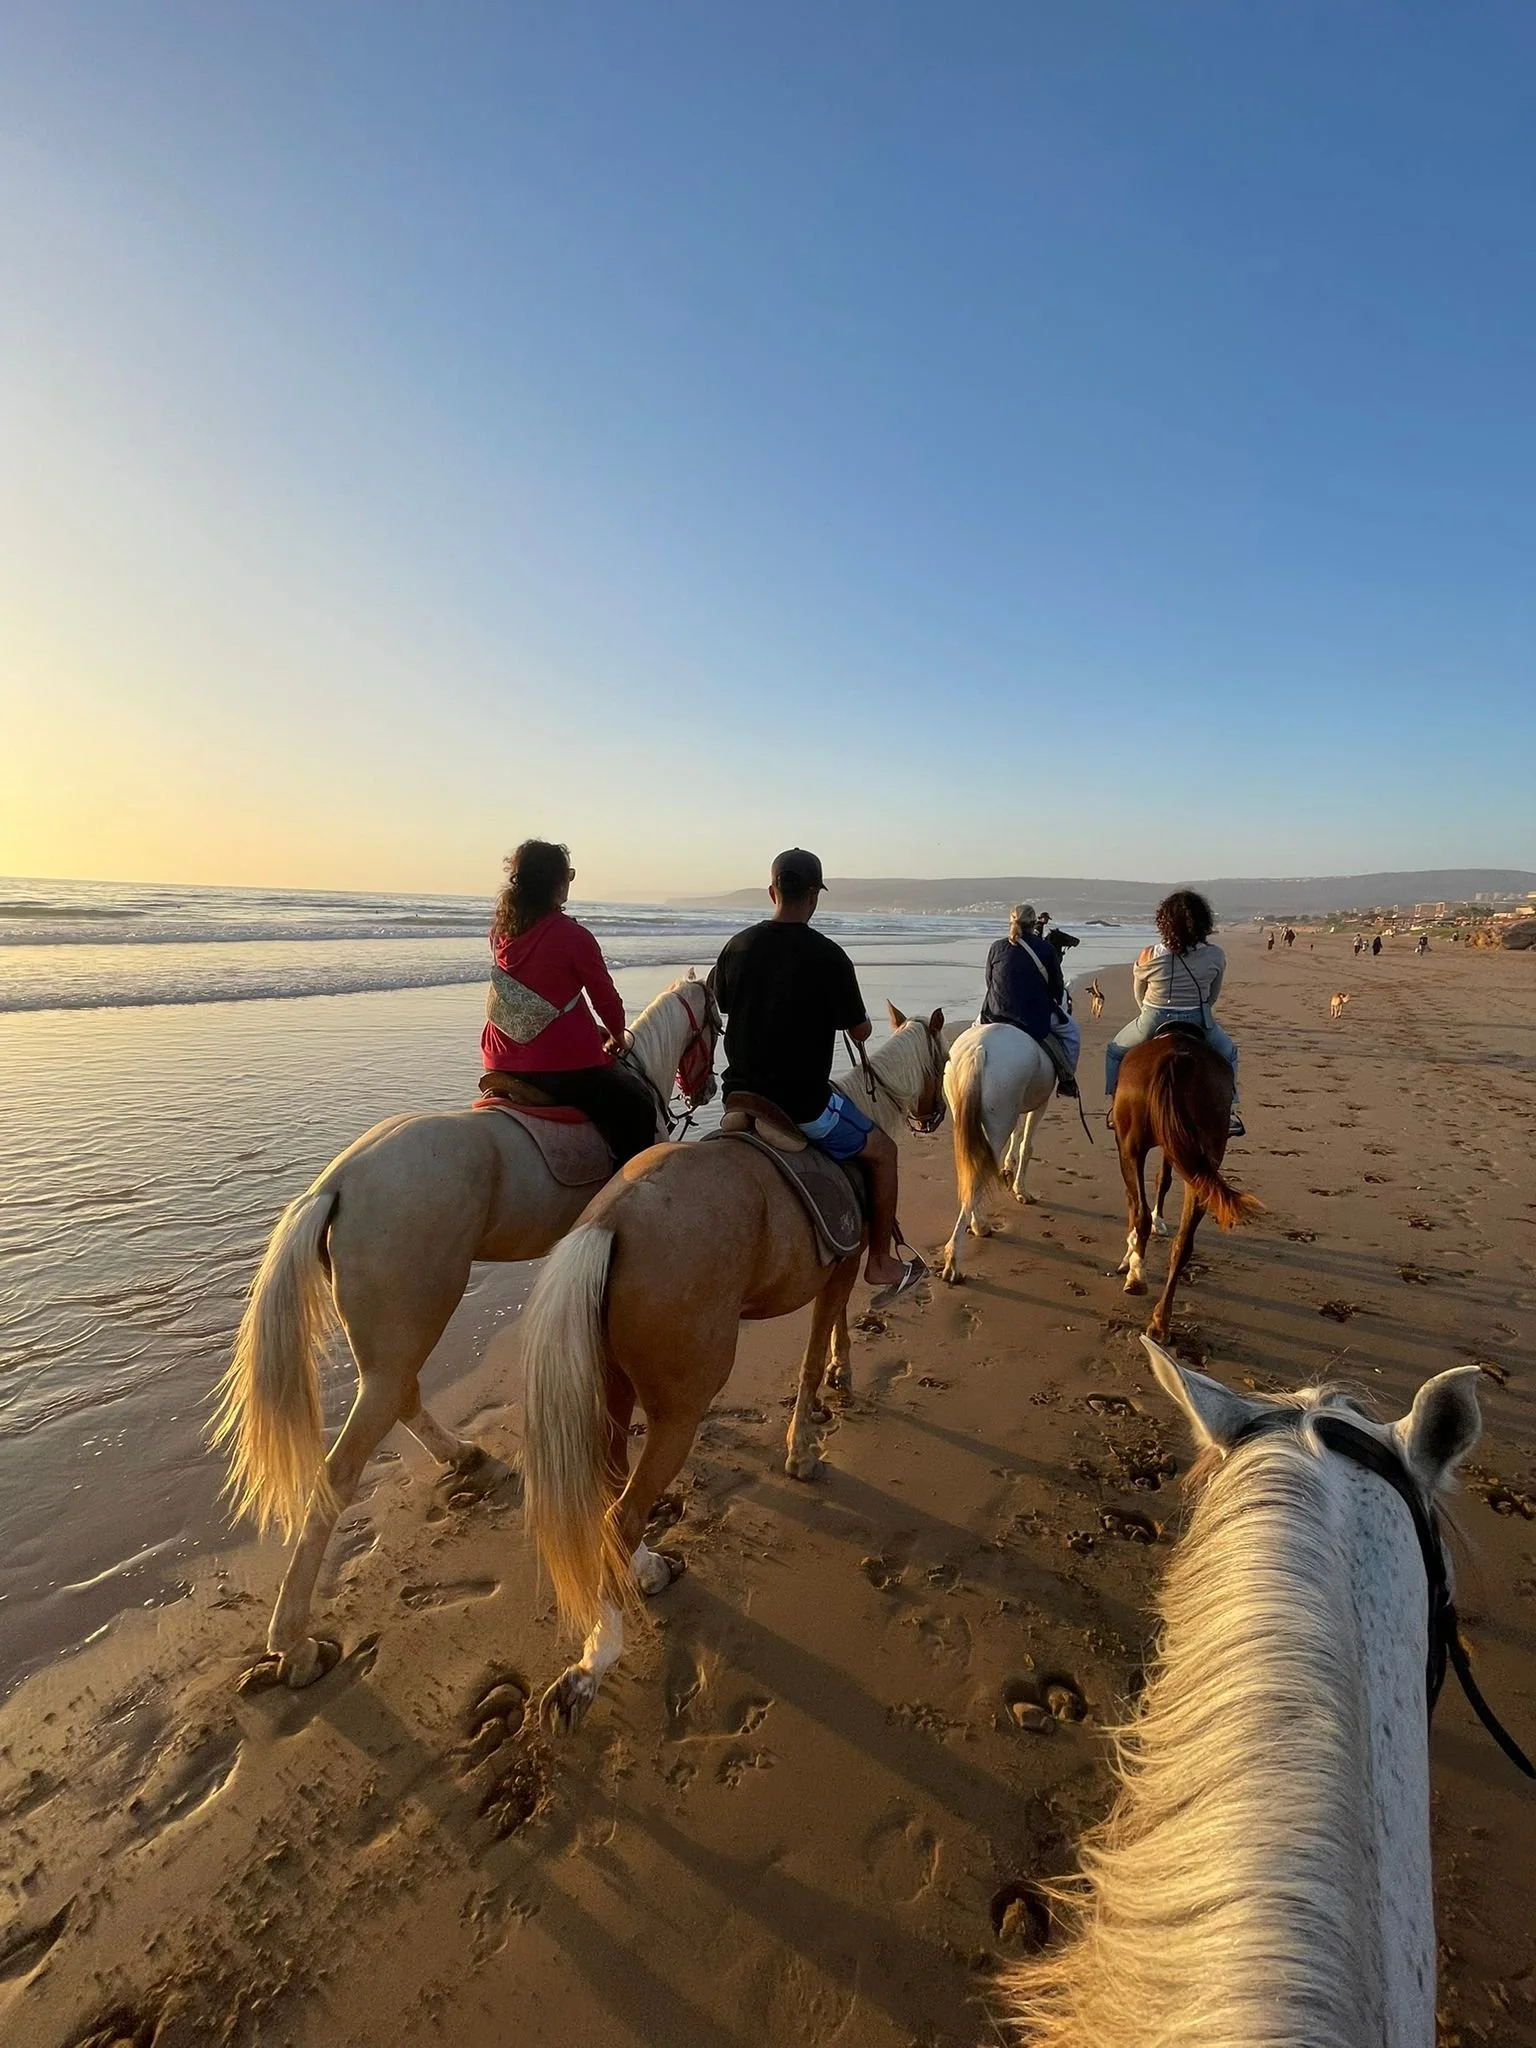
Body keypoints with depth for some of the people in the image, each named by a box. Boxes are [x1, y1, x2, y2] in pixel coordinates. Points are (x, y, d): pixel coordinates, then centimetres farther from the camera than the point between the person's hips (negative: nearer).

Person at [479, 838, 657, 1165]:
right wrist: (617, 1037, 14)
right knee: (638, 1109, 9)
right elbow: (606, 997, -5)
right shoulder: (573, 936, -15)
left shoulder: (500, 930, 4)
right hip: (565, 1064, -7)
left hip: (502, 1064, 7)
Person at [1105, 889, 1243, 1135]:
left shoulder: (1148, 956, -16)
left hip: (1153, 1024, -1)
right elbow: (1213, 996, 4)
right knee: (1228, 1053, 32)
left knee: (1115, 1051, 26)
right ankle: (1230, 1111, 25)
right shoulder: (1216, 956, -11)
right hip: (1198, 1024, 2)